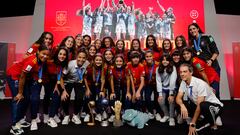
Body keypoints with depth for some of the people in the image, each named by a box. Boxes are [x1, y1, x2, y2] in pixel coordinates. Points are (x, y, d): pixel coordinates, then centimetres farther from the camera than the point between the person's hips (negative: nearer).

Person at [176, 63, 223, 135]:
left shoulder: (200, 84, -28)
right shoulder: (183, 83, -8)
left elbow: (200, 105, -28)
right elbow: (178, 98, -11)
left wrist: (192, 124, -27)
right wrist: (182, 105, -36)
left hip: (215, 106, -6)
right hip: (197, 105, 7)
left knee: (203, 106, -40)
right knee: (180, 107, -14)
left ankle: (213, 123, -6)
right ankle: (202, 119, 4)